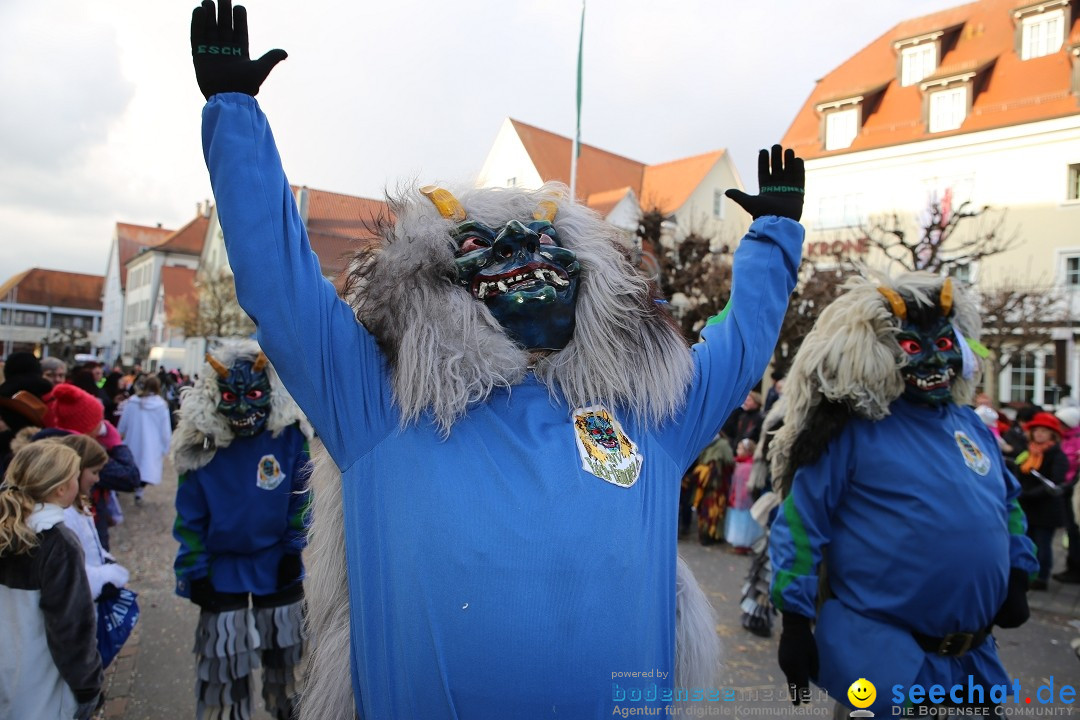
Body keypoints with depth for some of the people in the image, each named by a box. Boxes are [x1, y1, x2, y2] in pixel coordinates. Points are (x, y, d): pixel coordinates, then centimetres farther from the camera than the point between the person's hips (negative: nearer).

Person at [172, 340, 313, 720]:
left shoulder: (290, 432, -16)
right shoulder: (203, 441, -14)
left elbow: (301, 494, -6)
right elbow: (190, 513, -8)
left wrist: (293, 548, -6)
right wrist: (195, 570, -7)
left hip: (277, 564, 1)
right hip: (223, 565, 0)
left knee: (282, 648, 18)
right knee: (224, 654, 12)